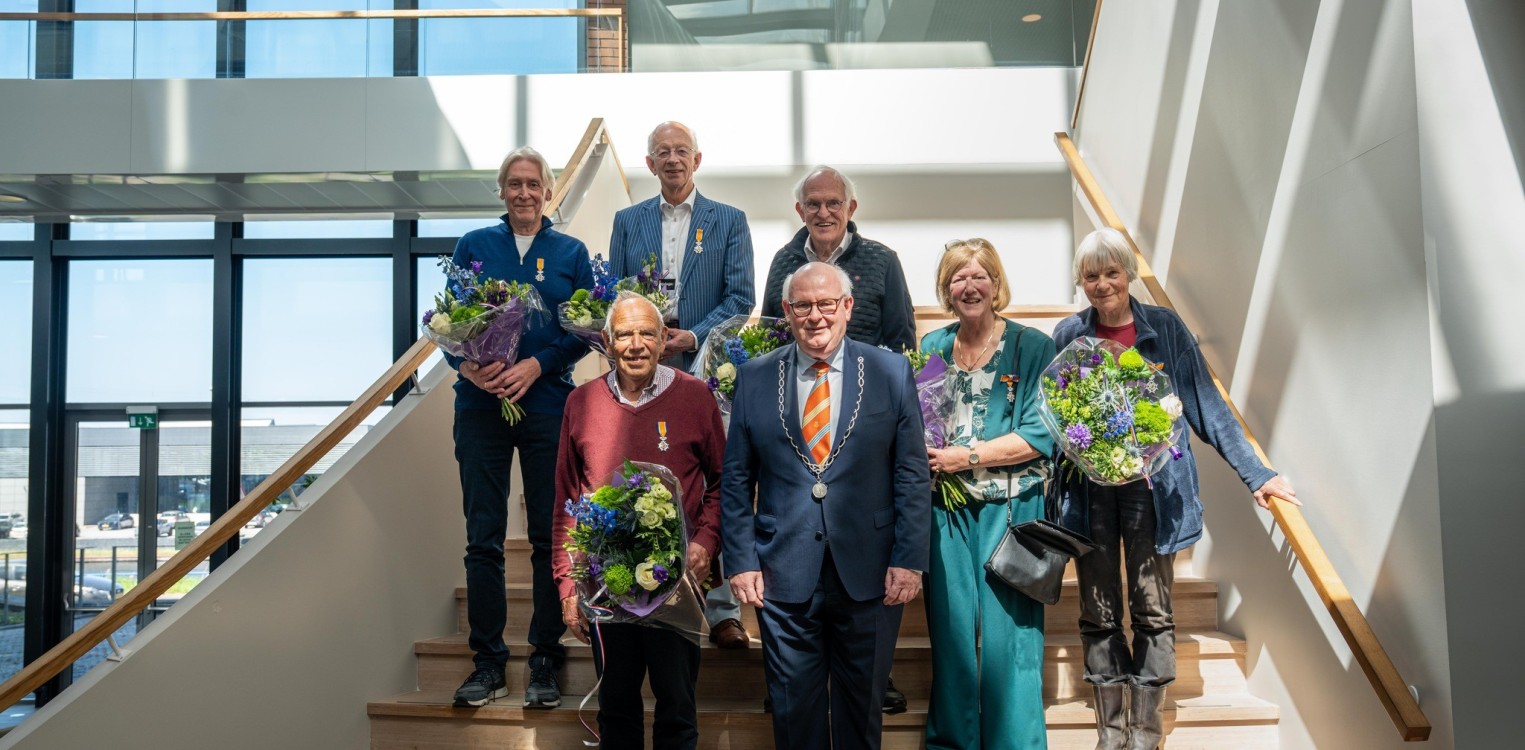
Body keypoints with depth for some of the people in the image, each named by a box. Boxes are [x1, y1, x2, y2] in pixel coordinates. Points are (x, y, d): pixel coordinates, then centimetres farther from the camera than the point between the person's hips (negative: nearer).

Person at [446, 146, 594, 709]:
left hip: (548, 405, 0)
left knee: (550, 535, 2)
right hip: (480, 405, 1)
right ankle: (488, 659, 11)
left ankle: (546, 658, 12)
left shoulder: (571, 253, 9)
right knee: (483, 536, 2)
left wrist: (537, 364, -11)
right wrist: (465, 363, -14)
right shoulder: (474, 246, 10)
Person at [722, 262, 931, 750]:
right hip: (784, 576, 1)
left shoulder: (892, 372, 2)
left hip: (870, 577, 0)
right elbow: (736, 481, 5)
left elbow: (912, 475, 0)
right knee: (794, 709, 9)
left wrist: (909, 559, -6)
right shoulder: (754, 378, 4)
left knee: (862, 708, 13)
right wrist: (741, 561, -2)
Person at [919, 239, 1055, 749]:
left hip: (1009, 510, -3)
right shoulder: (931, 348, 10)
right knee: (953, 629, 6)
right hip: (947, 511, 3)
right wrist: (925, 452, -3)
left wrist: (969, 456, -13)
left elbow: (1041, 434, -7)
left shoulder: (1032, 347, -2)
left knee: (1005, 633, -4)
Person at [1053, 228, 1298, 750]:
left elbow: (1204, 404, 3)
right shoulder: (1069, 335, 5)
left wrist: (1255, 472, 0)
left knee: (1153, 612, 3)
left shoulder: (1164, 328, 2)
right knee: (1099, 616, 6)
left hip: (1152, 482, -1)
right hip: (1089, 488, 1)